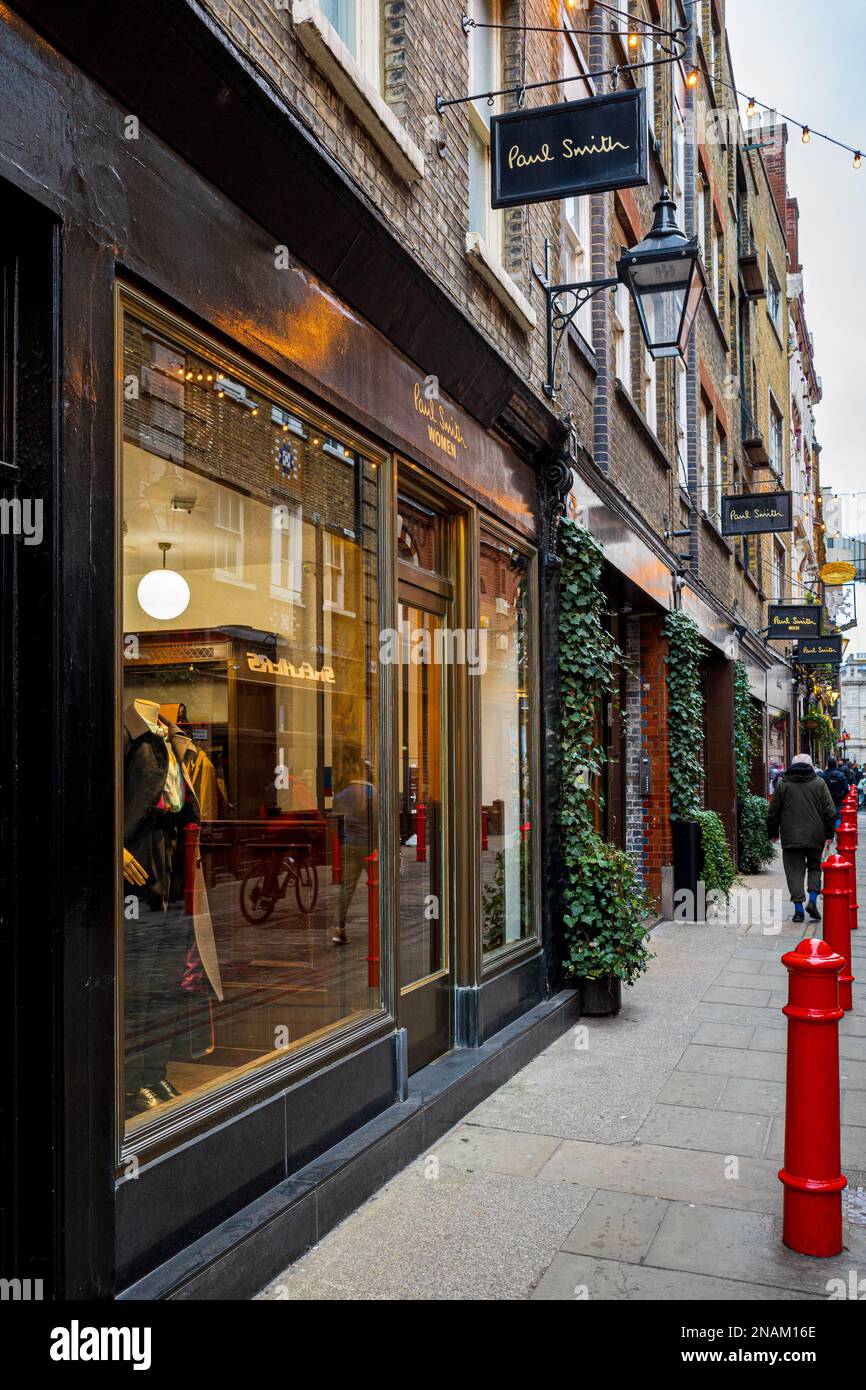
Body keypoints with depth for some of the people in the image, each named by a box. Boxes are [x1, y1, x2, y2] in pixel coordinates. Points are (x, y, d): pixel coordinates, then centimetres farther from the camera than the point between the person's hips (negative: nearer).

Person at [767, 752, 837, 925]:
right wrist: (829, 834, 7)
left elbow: (773, 812, 5)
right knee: (814, 866, 18)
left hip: (791, 837, -1)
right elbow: (830, 811, 0)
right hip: (815, 837, 1)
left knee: (795, 871, 4)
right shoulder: (819, 783, 1)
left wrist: (773, 833, 15)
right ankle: (813, 900, 2)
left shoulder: (782, 784, 2)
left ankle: (798, 908, 0)